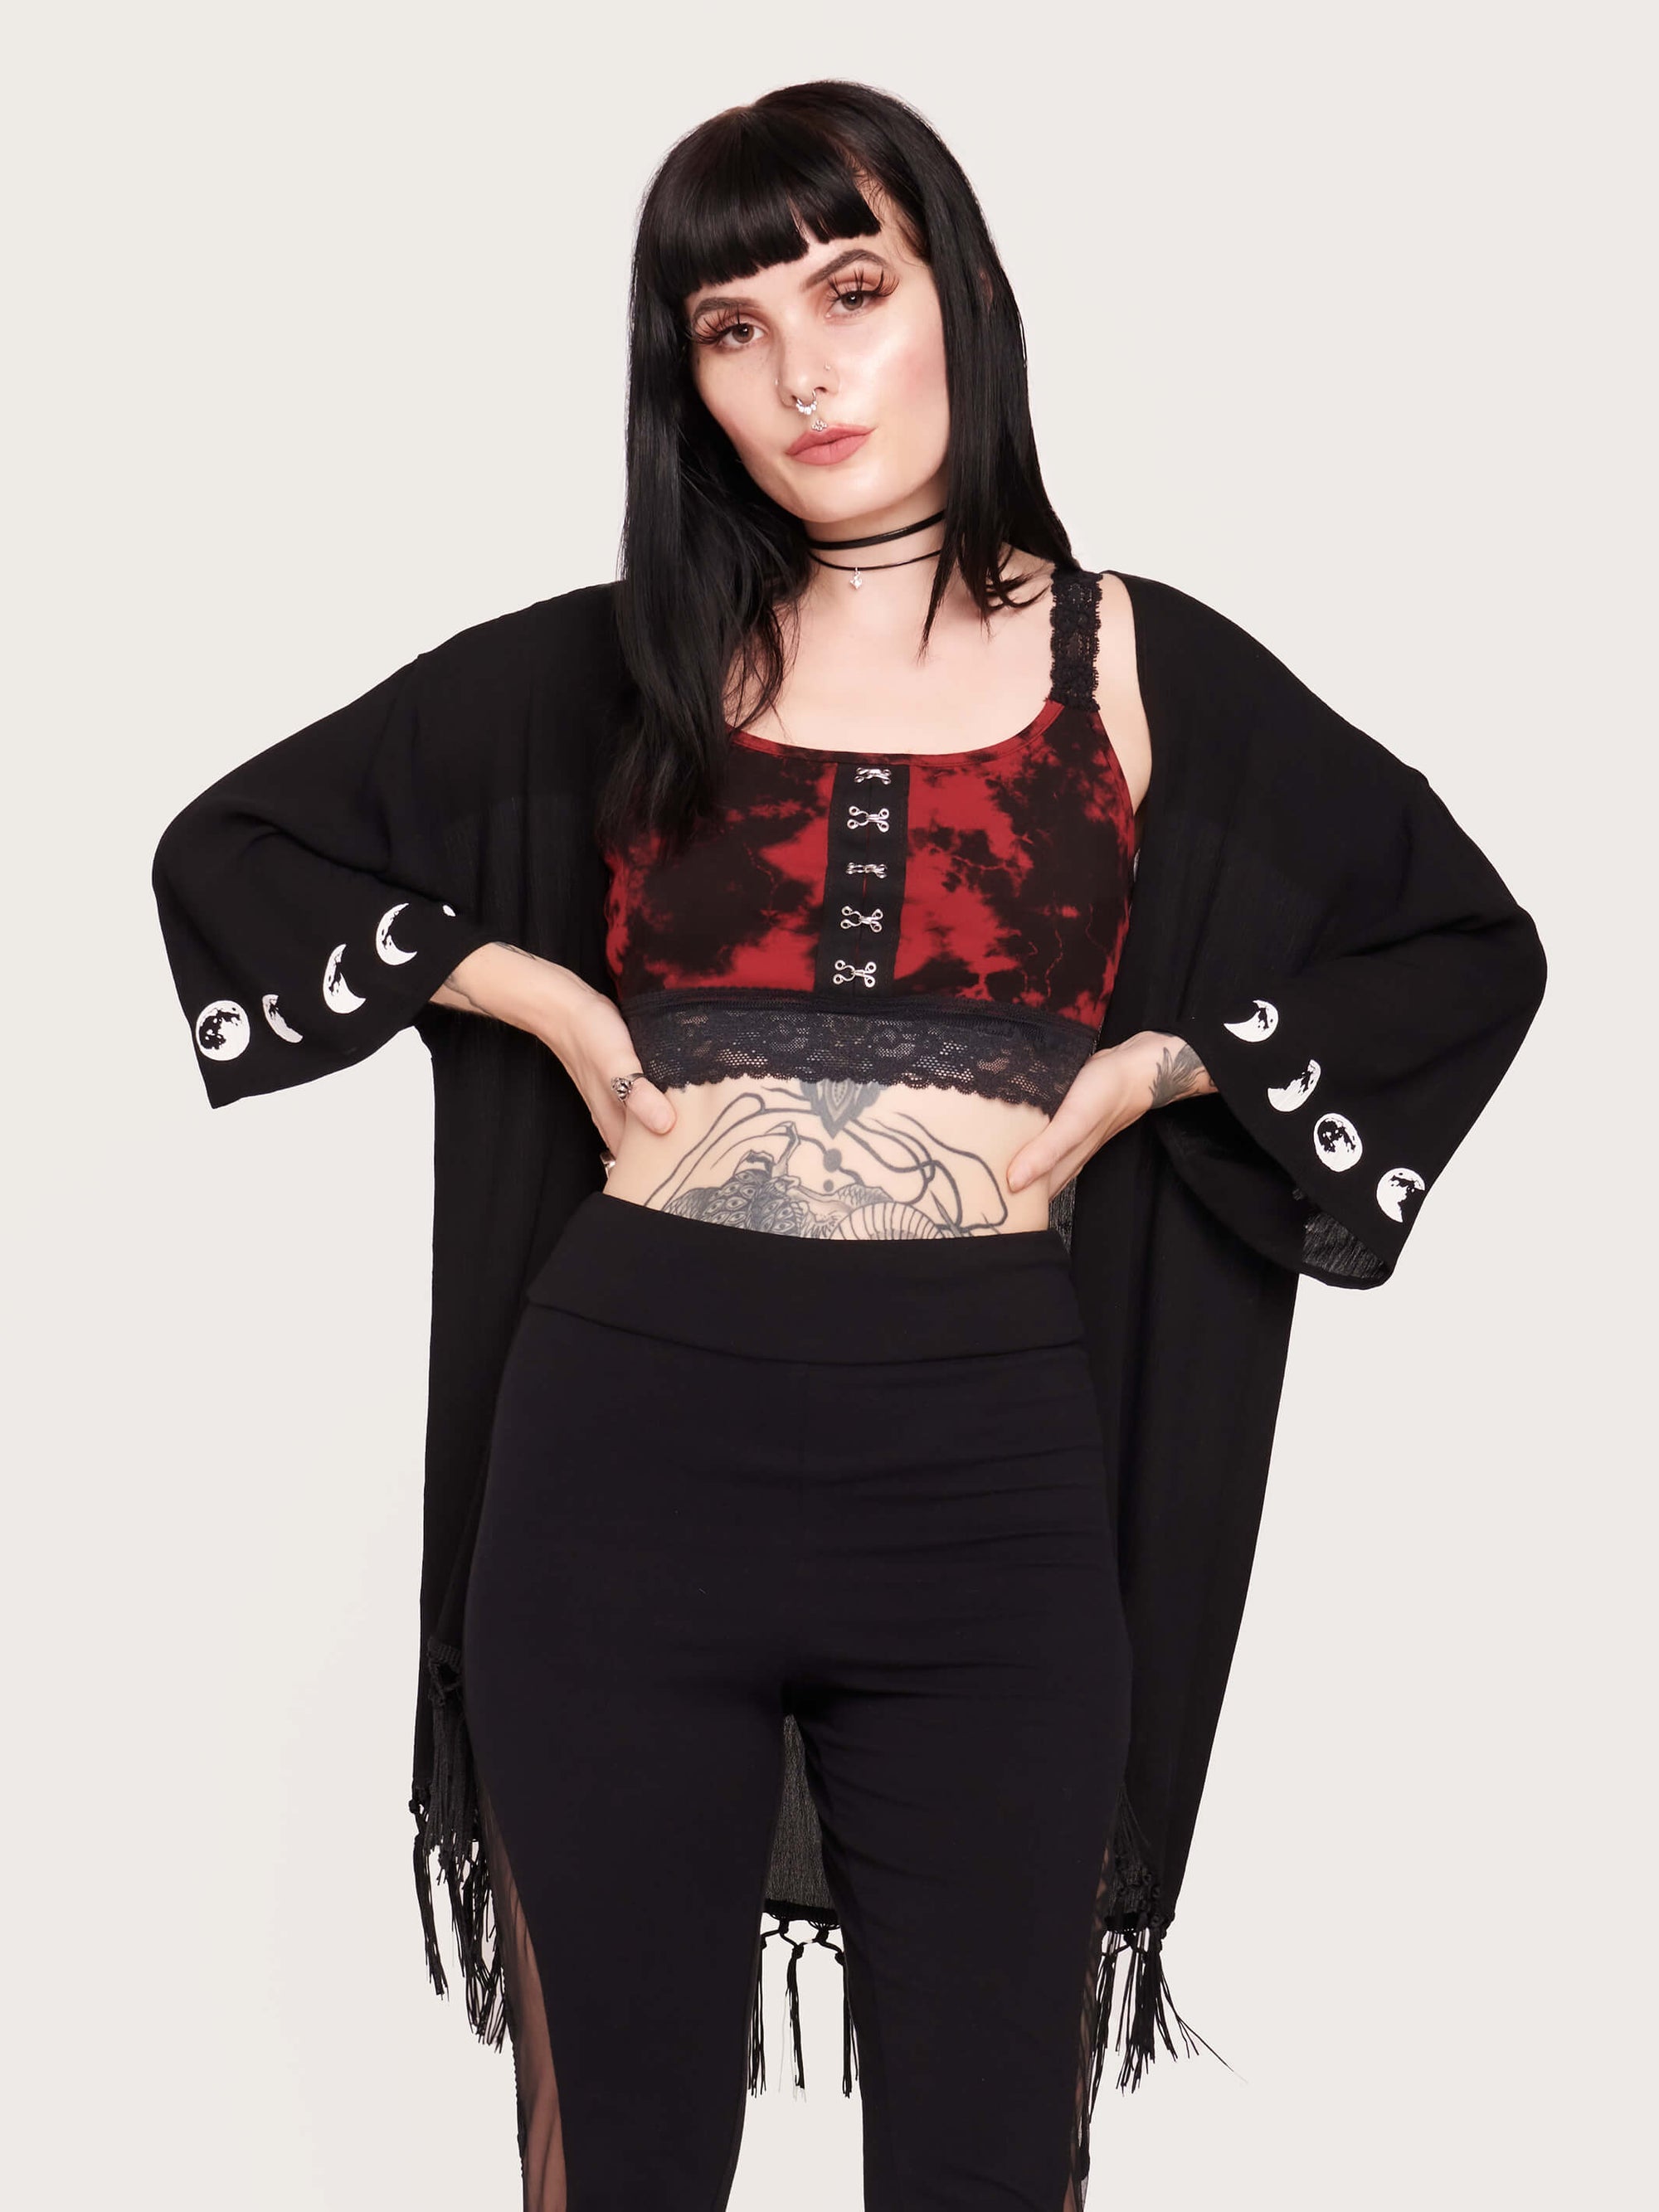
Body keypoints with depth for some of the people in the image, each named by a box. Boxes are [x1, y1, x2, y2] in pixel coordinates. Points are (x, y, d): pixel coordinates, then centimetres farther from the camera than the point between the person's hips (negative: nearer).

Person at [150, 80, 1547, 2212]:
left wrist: (1158, 1064, 0)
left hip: (991, 1472, 0)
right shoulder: (611, 670, 7)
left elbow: (1470, 945, 12)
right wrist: (532, 992, 0)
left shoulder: (1137, 669, 6)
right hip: (629, 1450, 1)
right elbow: (231, 846, 13)